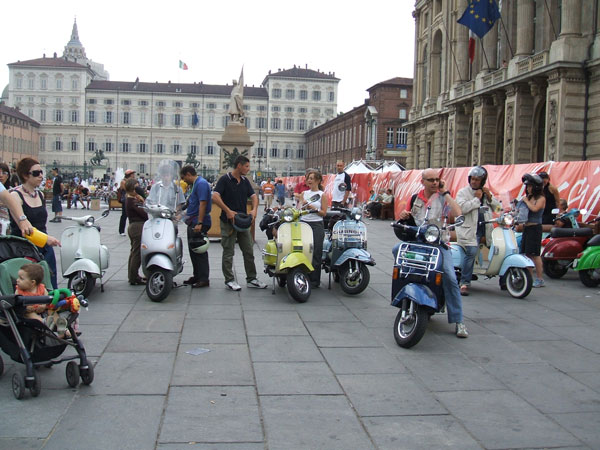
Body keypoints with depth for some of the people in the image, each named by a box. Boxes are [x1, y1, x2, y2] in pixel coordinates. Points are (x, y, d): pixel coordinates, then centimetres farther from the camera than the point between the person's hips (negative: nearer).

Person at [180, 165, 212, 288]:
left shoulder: (201, 183, -15)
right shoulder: (196, 184, 17)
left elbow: (203, 204, -22)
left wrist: (199, 223, -26)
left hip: (198, 223, -10)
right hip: (193, 222, 10)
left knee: (199, 252, -6)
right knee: (193, 250, 15)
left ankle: (204, 279, -1)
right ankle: (197, 276, 23)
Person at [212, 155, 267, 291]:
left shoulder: (245, 181, 11)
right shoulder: (225, 179, -10)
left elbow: (253, 196, 8)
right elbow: (215, 197, -20)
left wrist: (254, 209, -12)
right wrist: (228, 211, -24)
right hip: (228, 222, -7)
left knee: (249, 252, 9)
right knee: (228, 253, 2)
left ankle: (251, 279, 17)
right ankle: (229, 280, 10)